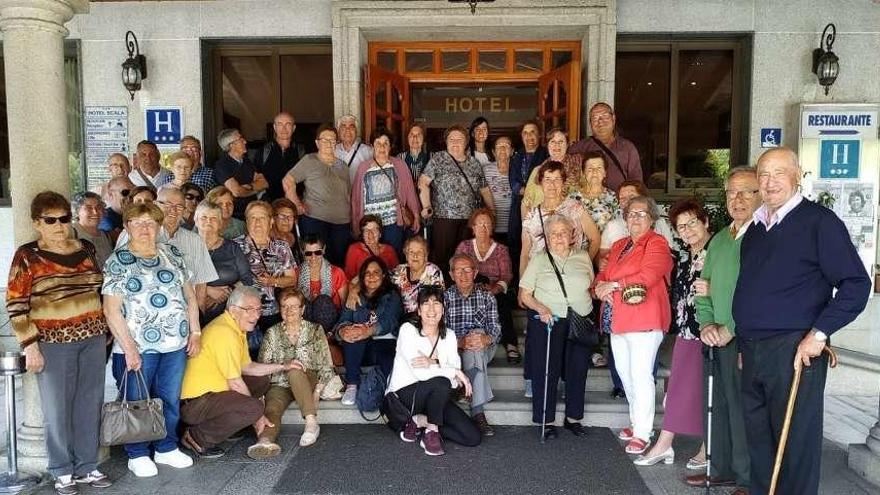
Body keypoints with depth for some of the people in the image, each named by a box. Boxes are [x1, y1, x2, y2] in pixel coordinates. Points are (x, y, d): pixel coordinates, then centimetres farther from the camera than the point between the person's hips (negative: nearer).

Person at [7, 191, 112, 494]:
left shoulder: (86, 249, 8)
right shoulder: (27, 256, -4)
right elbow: (15, 305, -7)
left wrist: (106, 328, 15)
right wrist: (30, 346, -12)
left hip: (93, 339, 4)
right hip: (53, 343, -4)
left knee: (90, 405, 10)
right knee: (57, 409, 4)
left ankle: (87, 466, 23)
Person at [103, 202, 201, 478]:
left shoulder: (172, 254, 9)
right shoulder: (118, 261, -4)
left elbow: (190, 295, 12)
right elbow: (111, 309, -10)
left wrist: (195, 332, 5)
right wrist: (129, 348, -15)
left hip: (176, 344, 4)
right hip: (137, 347, -4)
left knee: (170, 400, 13)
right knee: (137, 403, 8)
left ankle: (167, 448, 29)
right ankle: (137, 455, 24)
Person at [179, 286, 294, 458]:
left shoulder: (238, 329, 11)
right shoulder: (224, 332, -20)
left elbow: (246, 367, 19)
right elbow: (235, 383, -18)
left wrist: (281, 367, 9)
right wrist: (257, 416, -9)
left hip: (213, 391, 10)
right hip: (195, 403, -10)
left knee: (261, 382, 14)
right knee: (255, 407, -27)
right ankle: (197, 436, -10)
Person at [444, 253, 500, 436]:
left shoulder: (486, 296, 9)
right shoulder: (445, 298, 5)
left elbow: (495, 328, -3)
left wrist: (486, 339, -28)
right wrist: (460, 342, -28)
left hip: (484, 348, 1)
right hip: (454, 351, -1)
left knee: (478, 332, -33)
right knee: (474, 353, -35)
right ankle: (478, 412, -34)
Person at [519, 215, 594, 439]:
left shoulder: (583, 257, 9)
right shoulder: (539, 259, 2)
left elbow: (591, 286, 18)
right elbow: (524, 294, -1)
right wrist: (541, 308, -16)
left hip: (581, 322, 3)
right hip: (547, 321, -2)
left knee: (578, 371, 6)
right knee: (546, 372, -2)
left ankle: (573, 417, 22)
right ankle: (547, 420, 10)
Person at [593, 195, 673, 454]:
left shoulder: (657, 243, -3)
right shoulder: (619, 245, 21)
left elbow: (648, 276, -17)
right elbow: (604, 274, 17)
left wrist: (615, 285, -13)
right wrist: (600, 286, -6)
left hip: (644, 320, -8)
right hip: (617, 320, 8)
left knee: (641, 375, -8)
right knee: (624, 373, 14)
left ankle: (642, 434, -1)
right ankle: (637, 422, 29)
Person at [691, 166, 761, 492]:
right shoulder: (718, 240, 15)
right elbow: (704, 287, 18)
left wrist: (730, 329, -15)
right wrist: (706, 324, 2)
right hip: (716, 340, 8)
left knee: (743, 410, 0)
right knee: (718, 407, 15)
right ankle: (721, 468, 29)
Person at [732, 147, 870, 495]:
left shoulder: (818, 221, -5)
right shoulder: (754, 229, 16)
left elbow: (856, 284, -9)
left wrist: (818, 334, -16)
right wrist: (743, 343, 15)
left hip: (794, 352, -6)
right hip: (751, 353, 7)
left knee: (796, 444, 1)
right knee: (758, 440, 14)